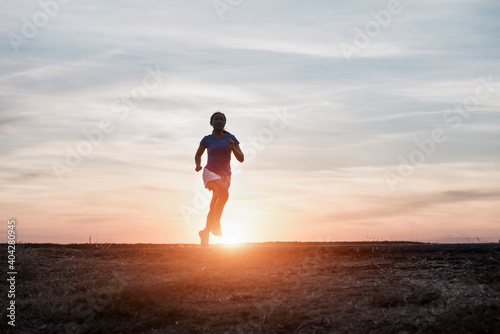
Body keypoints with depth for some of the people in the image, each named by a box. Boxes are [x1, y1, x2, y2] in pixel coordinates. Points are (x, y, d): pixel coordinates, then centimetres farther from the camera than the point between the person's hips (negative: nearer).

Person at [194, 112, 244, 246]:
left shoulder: (231, 138, 2)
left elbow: (241, 158, -2)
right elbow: (198, 155, 16)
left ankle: (205, 233, 28)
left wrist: (233, 147, -19)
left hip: (225, 176, 3)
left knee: (213, 207, 7)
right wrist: (198, 165, -5)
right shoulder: (207, 139, 1)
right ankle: (216, 224, -19)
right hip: (210, 173, -3)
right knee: (225, 193, -30)